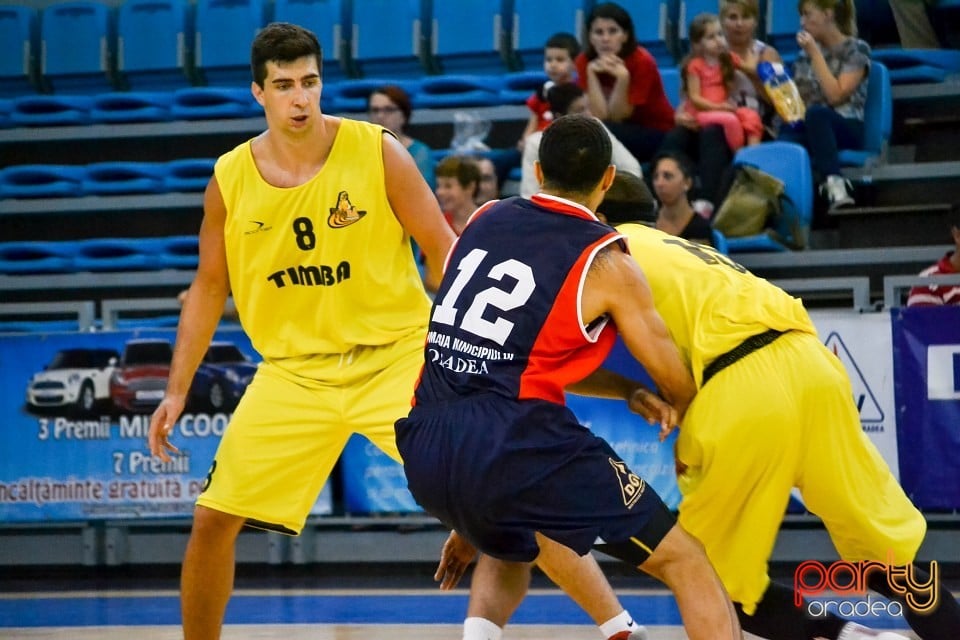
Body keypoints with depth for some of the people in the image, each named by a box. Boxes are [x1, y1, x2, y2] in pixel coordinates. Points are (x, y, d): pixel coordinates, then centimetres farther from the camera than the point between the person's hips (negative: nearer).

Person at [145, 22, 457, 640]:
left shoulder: (378, 152, -10)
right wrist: (177, 392, 6)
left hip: (395, 353, -2)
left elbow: (442, 249, -4)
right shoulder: (230, 179, -2)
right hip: (294, 370, 2)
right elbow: (209, 287, 10)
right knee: (213, 519, -3)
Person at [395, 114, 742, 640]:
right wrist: (678, 418, 33)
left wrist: (628, 392, 20)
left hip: (424, 449, 6)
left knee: (512, 544, 39)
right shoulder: (606, 263, 2)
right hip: (515, 448, -6)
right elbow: (676, 385, 10)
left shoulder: (485, 220, 16)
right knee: (685, 564, 2)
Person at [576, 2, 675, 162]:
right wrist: (591, 74, -25)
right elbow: (599, 116, -16)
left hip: (657, 133, -4)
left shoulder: (641, 61, -20)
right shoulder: (585, 62, -8)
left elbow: (616, 117, -19)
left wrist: (622, 78, -34)